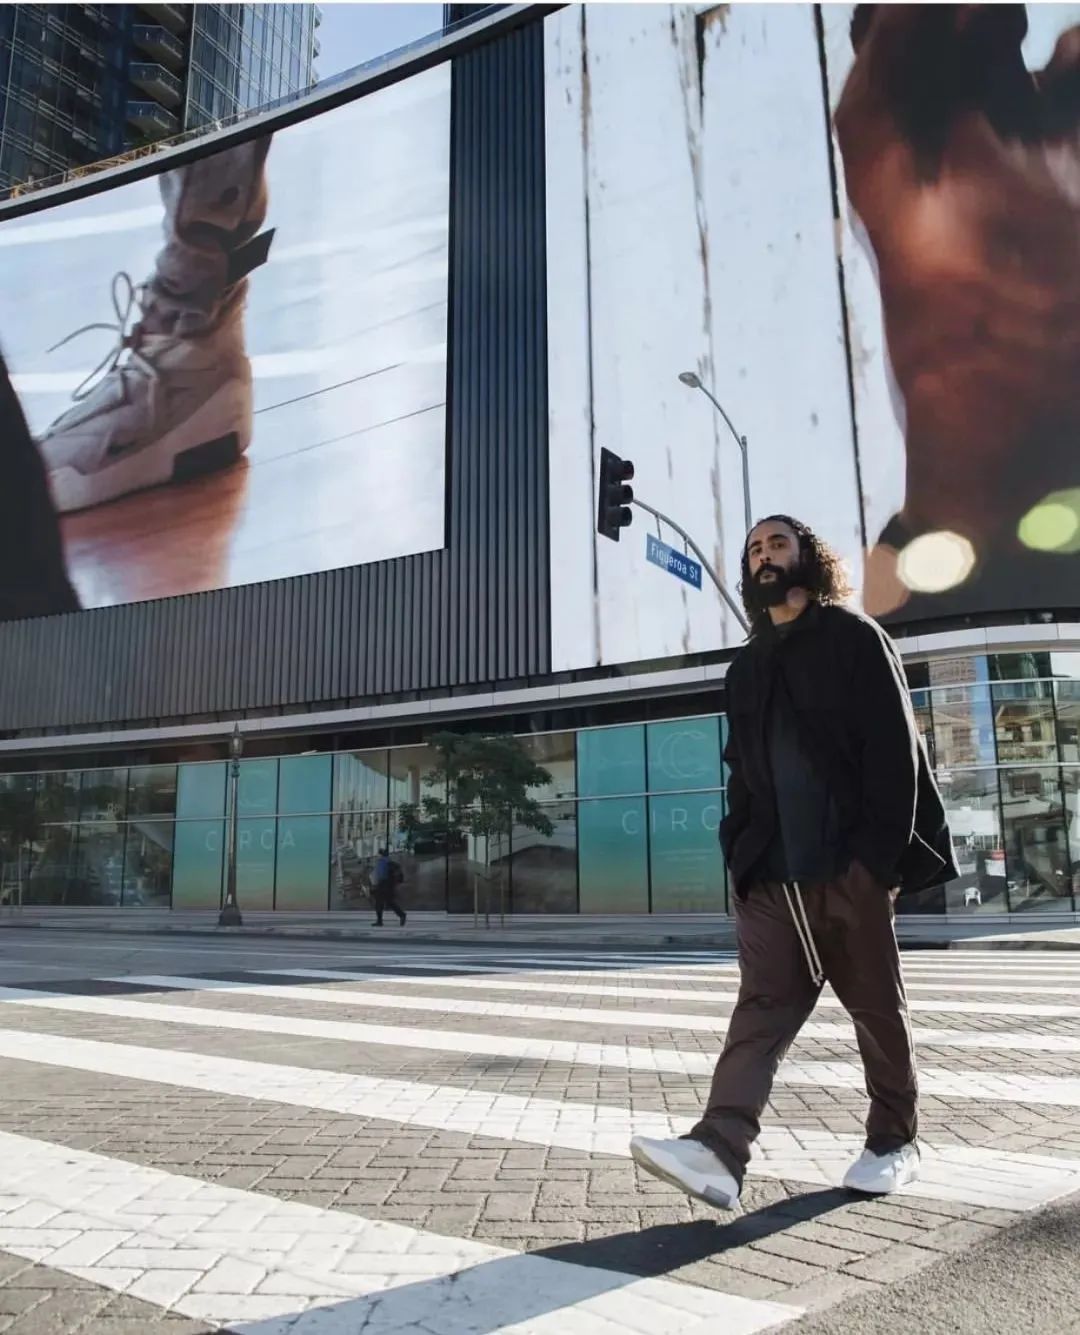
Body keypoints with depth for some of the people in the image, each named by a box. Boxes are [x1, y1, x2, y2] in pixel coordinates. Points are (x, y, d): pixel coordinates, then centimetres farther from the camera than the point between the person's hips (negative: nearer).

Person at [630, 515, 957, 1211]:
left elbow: (894, 748, -7)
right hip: (774, 872, 5)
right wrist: (740, 853, 7)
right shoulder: (747, 667, 18)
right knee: (761, 1008, -4)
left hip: (849, 864, -4)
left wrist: (880, 855, -15)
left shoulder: (854, 637, 1)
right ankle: (719, 1151, -11)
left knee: (878, 1006, 8)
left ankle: (895, 1142, 24)